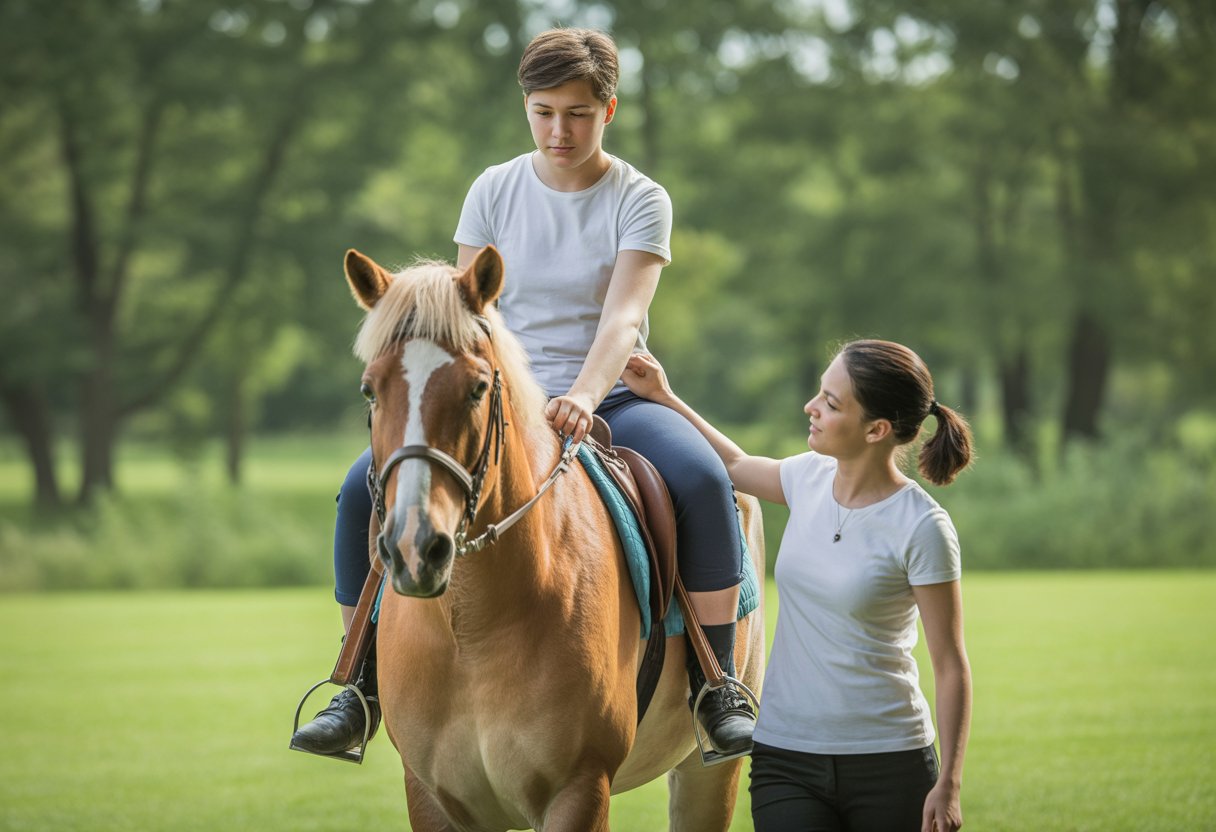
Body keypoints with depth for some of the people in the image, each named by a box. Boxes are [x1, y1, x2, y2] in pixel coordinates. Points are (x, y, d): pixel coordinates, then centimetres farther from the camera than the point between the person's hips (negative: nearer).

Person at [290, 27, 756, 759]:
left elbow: (623, 318, -18)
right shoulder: (495, 191, 5)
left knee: (703, 479, -34)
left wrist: (582, 398, -36)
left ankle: (719, 690, -25)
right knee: (366, 486, -18)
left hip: (611, 399, -3)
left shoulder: (640, 200, -3)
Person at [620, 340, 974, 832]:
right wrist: (664, 399, 24)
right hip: (785, 759, 4)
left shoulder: (921, 528, -13)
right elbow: (734, 465, 28)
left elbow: (950, 665, -10)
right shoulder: (810, 477, 3)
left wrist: (948, 784, -13)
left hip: (889, 765, -4)